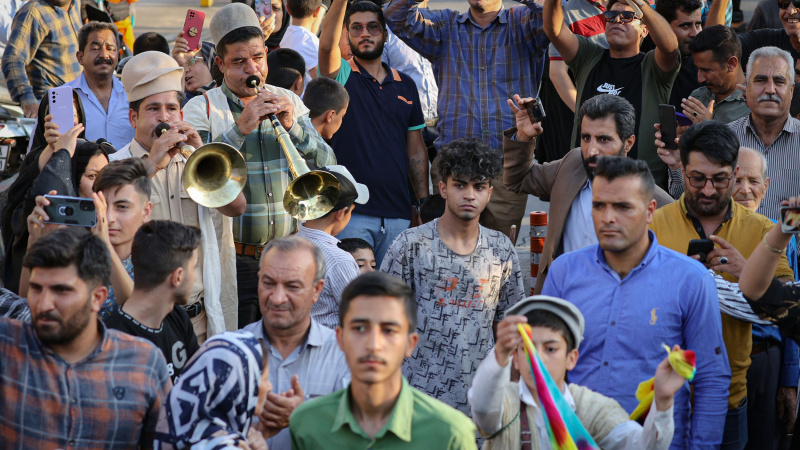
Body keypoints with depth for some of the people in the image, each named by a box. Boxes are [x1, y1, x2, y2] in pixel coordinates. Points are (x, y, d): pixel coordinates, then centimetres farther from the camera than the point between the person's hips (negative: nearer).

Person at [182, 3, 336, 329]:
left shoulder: (290, 103, 12)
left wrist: (293, 127, -10)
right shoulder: (201, 109, 0)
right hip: (233, 259, -3)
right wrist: (240, 128, -21)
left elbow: (328, 168, 5)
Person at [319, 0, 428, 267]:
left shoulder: (405, 85, 15)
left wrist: (424, 202, 9)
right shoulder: (342, 77, 3)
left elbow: (416, 149, 16)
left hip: (398, 214, 4)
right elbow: (327, 44, -20)